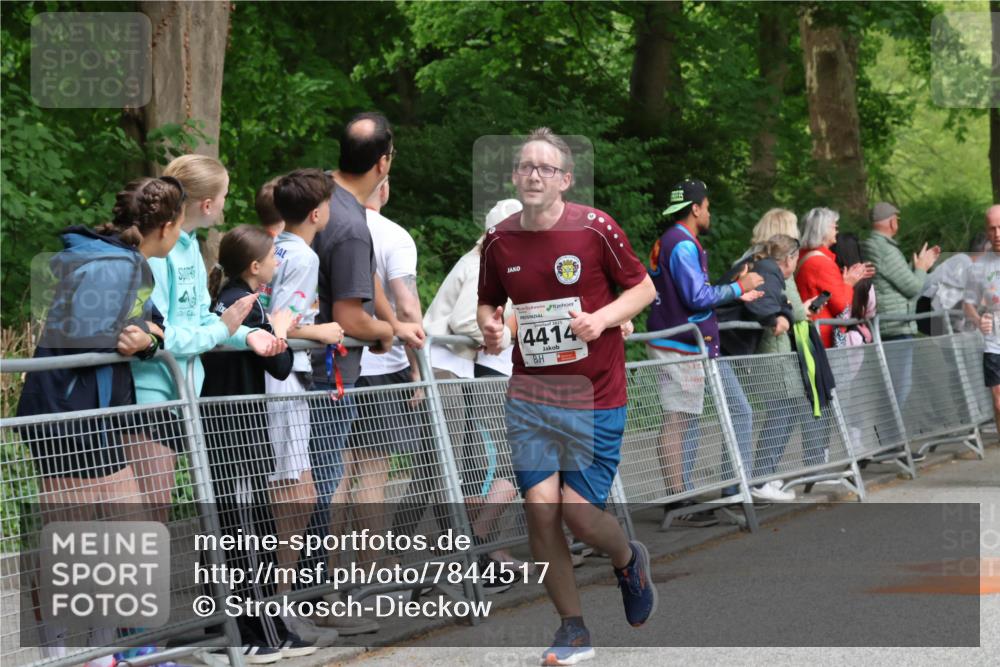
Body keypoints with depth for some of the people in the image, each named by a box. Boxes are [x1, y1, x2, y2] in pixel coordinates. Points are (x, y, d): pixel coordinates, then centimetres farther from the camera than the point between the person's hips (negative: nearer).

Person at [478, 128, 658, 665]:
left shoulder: (595, 228, -8)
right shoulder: (499, 241, 2)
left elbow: (643, 287, 1)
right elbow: (488, 302, 17)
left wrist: (603, 317, -16)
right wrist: (489, 325, -6)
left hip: (594, 397, -3)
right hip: (529, 395, 3)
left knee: (580, 513, -7)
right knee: (540, 511, -5)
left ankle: (628, 561, 30)